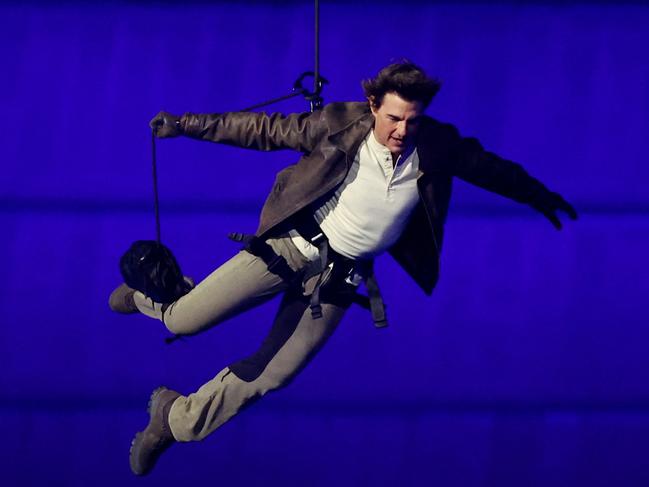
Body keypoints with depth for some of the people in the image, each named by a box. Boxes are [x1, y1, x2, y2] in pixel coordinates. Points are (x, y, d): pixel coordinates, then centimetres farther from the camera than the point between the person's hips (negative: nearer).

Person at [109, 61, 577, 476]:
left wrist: (536, 194, 23)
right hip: (293, 246, -2)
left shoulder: (436, 147, -10)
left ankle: (176, 420, 24)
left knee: (268, 376, 1)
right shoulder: (340, 125, -16)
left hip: (341, 275, 2)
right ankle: (149, 293, 33)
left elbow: (486, 165, 9)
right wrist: (186, 124, -7)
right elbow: (266, 130, -7)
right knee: (186, 321, -6)